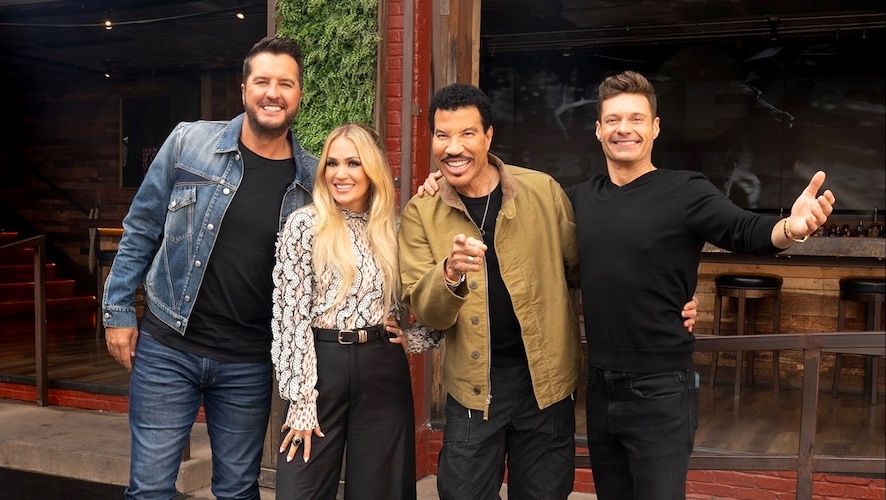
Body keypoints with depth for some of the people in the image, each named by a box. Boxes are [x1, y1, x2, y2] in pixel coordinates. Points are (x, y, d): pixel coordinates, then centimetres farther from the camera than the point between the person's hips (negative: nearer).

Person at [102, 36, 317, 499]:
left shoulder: (313, 177, -3)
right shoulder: (189, 142, -5)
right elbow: (141, 229, 2)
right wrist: (117, 311, 2)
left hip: (249, 363, 1)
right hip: (167, 348, -1)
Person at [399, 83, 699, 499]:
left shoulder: (543, 191, -5)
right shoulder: (421, 213, -4)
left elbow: (582, 269, 6)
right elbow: (425, 313, -9)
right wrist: (451, 272, -30)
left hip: (546, 378, 0)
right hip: (473, 387, 0)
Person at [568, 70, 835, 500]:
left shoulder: (686, 191, -11)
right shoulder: (580, 197, 5)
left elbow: (747, 232, -25)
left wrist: (790, 228, -45)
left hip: (659, 391, -5)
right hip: (599, 387, 6)